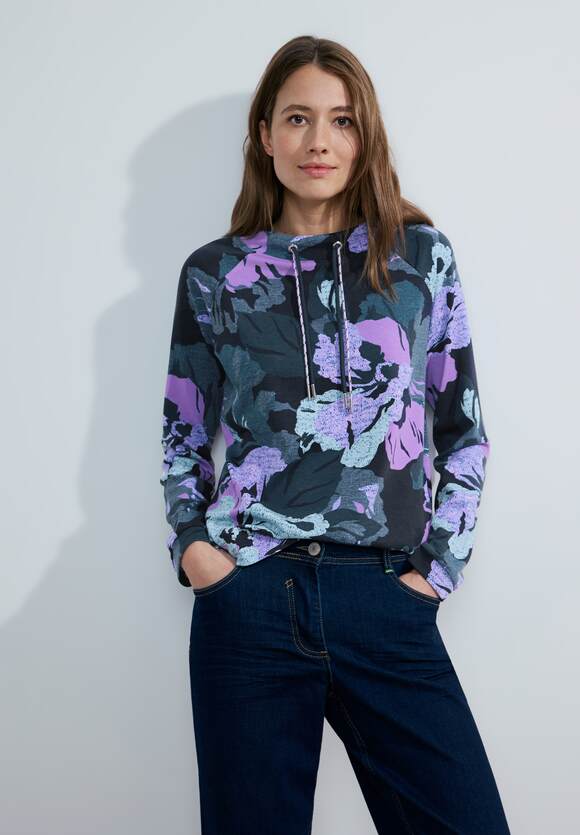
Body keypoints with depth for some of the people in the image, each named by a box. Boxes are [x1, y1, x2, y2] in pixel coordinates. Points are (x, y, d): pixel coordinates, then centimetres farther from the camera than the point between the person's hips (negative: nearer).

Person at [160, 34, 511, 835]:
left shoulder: (421, 256, 7)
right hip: (248, 595, 0)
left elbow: (465, 431, 9)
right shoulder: (215, 273, 8)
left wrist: (438, 564, 1)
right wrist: (191, 543, 0)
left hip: (386, 599, 0)